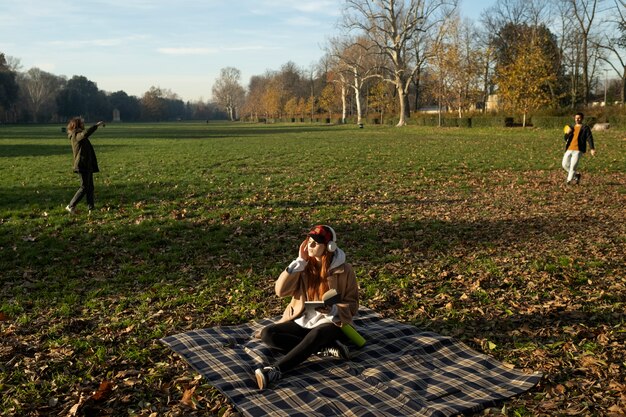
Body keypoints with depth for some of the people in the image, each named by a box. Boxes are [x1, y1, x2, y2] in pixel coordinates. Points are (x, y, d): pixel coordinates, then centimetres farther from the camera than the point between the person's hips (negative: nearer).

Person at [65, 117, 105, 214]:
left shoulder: (78, 135, 18)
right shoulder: (76, 136, -13)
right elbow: (86, 133, -35)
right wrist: (96, 125, -30)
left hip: (87, 166, 10)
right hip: (82, 165, -10)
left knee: (90, 187, 9)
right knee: (84, 187, -8)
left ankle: (91, 208, 11)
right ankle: (71, 206, -3)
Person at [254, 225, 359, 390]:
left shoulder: (343, 270, -8)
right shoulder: (304, 266, 0)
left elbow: (352, 304, -3)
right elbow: (280, 290, -10)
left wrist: (334, 310, -25)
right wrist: (300, 262, -15)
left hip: (330, 323, -5)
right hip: (302, 321, 5)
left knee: (316, 335, -39)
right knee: (267, 333, -18)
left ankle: (276, 371, -44)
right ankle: (327, 348, -23)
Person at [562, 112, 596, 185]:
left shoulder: (585, 128, 3)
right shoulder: (571, 128, 19)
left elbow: (589, 138, -5)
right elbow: (565, 139, 17)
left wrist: (592, 149, -17)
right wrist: (567, 133, -5)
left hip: (578, 150, -6)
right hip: (569, 149, 6)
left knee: (573, 166, -12)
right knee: (565, 165, 6)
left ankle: (569, 180, -2)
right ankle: (576, 175, 25)